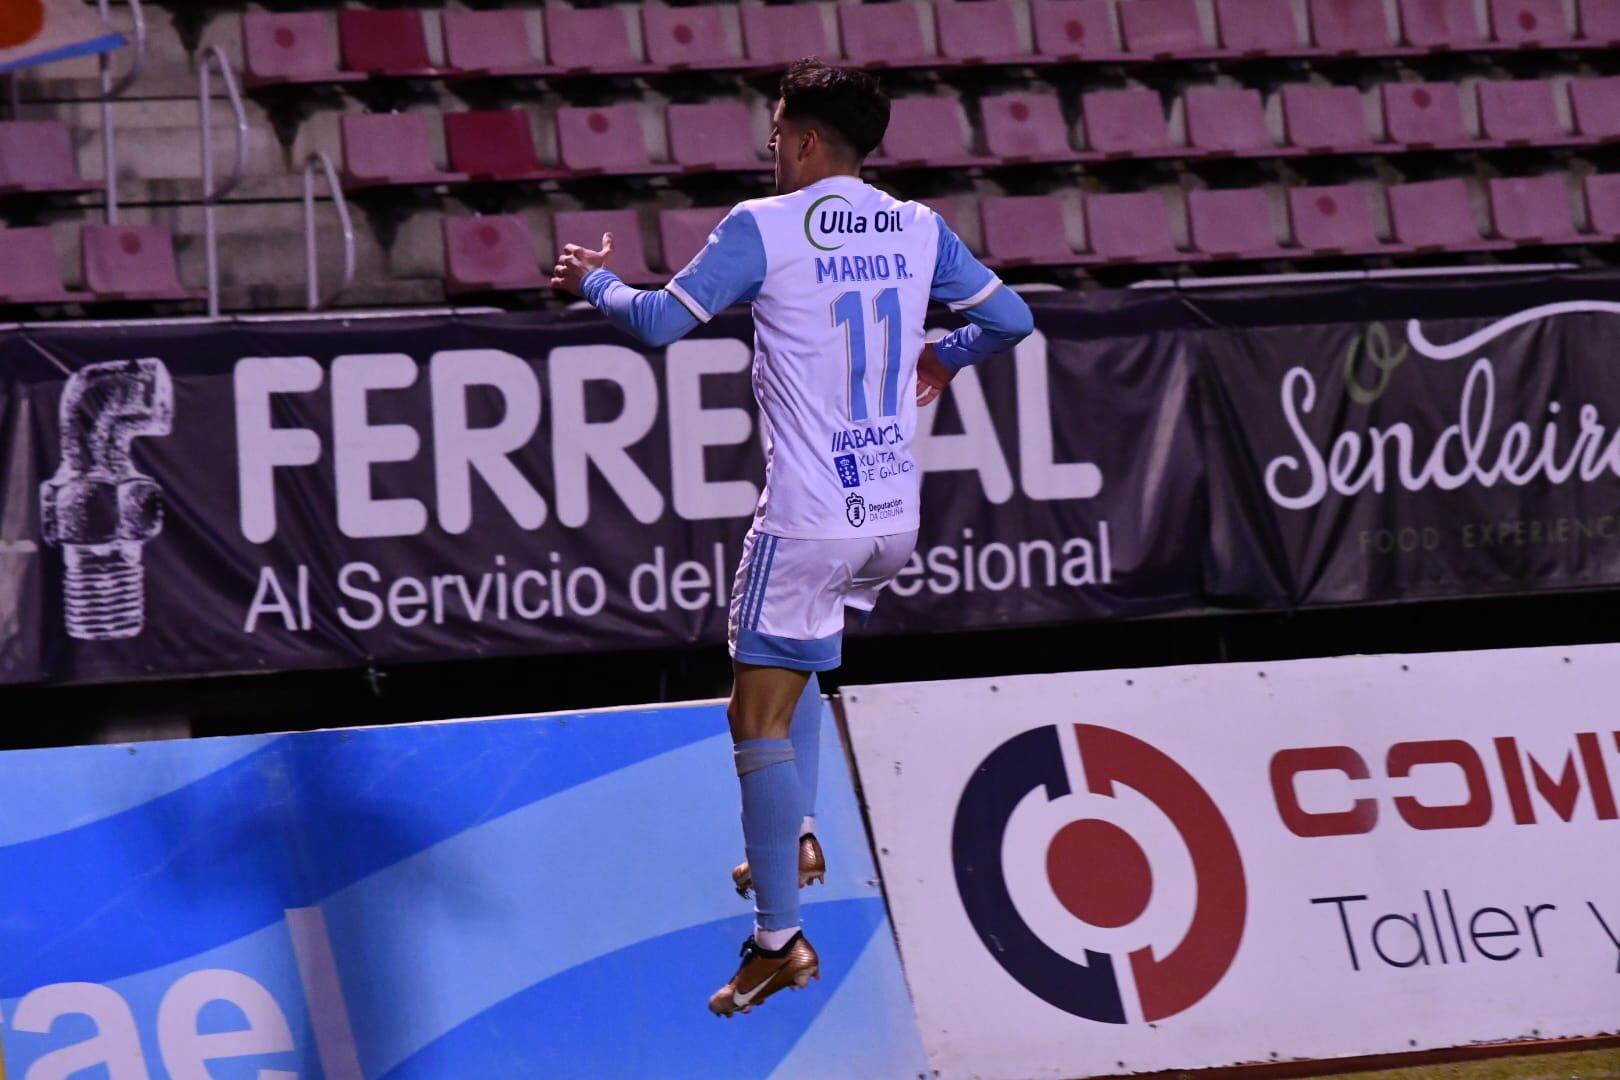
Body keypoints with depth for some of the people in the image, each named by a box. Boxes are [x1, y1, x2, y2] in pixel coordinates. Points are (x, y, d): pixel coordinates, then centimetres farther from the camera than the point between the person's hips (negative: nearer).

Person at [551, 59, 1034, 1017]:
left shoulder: (764, 227, -9)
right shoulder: (919, 230, 6)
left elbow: (661, 322, -8)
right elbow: (1011, 319, 12)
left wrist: (597, 281, 12)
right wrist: (946, 357, 32)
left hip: (809, 520, -6)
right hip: (896, 515, 6)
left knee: (760, 717, -3)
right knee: (797, 669, 31)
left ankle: (779, 940, -7)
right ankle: (797, 836, 21)